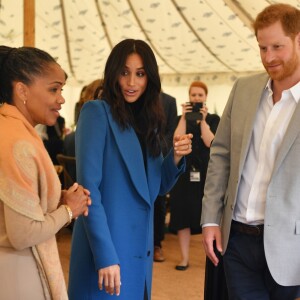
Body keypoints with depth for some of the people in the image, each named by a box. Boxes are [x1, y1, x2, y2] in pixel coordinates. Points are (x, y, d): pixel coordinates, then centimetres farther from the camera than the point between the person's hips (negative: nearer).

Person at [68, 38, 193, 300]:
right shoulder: (97, 112, -10)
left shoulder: (147, 120, 9)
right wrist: (105, 256, -22)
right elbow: (89, 187, -17)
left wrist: (175, 158, -7)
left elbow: (156, 187, 13)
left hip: (140, 248, 7)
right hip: (107, 248, -7)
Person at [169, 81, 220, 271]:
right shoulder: (182, 119, 9)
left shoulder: (214, 118, 6)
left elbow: (210, 142, -10)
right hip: (185, 170, 1)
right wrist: (185, 117, -12)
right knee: (183, 213, 0)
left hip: (206, 171, -1)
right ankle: (184, 258, 8)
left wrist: (202, 119, -13)